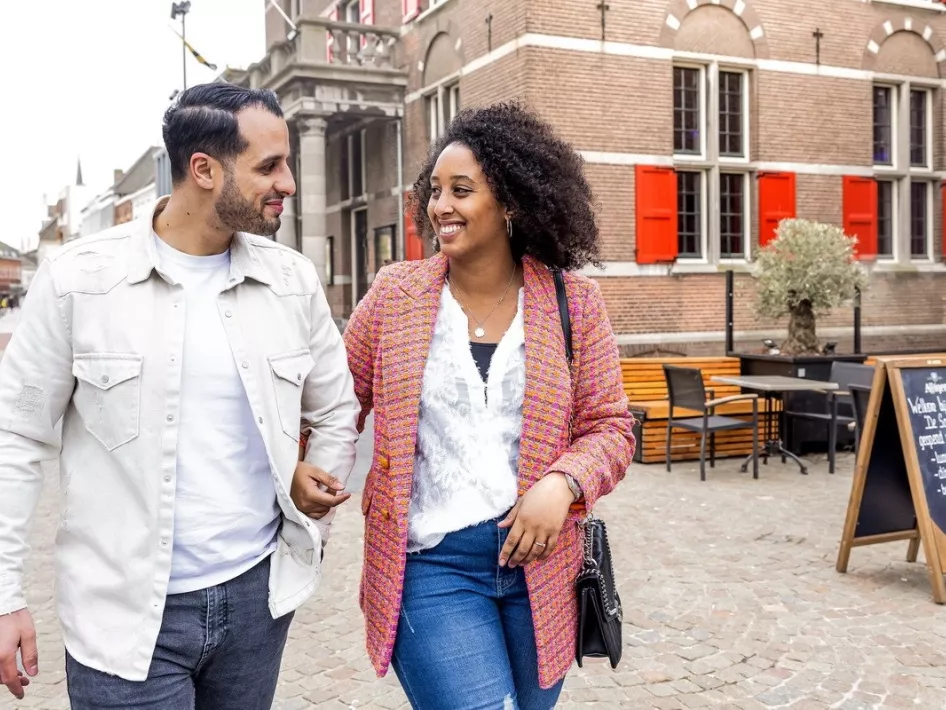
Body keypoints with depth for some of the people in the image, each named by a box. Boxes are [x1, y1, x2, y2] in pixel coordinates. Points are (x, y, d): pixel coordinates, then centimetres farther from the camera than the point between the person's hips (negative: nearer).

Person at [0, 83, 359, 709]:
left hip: (258, 590, 3)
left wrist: (318, 485, -1)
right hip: (126, 612, -3)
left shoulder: (294, 280, 0)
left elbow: (336, 412, 12)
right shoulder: (77, 280, -8)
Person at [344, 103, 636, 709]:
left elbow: (610, 425, 1)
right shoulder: (395, 293, 0)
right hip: (430, 564, -1)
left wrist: (562, 484, -17)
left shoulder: (574, 301, -2)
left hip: (539, 561, 2)